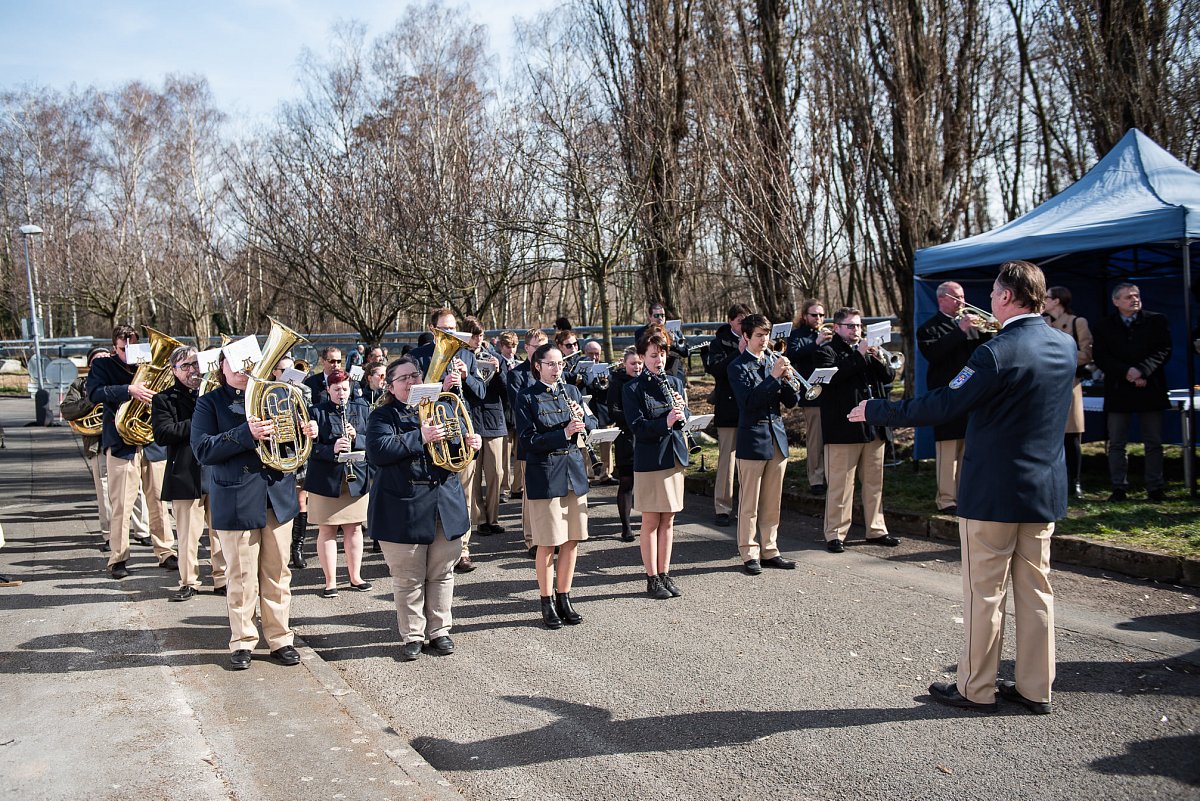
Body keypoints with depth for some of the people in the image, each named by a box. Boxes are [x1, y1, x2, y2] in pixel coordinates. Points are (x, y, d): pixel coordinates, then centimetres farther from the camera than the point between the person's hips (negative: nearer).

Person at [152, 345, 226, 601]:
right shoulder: (164, 399, 4)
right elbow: (162, 434, -10)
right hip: (185, 474, -3)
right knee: (188, 534, 2)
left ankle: (222, 579, 16)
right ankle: (188, 582, 15)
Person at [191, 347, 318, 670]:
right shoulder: (210, 402, 0)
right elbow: (202, 450, -13)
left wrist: (307, 431, -7)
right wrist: (246, 434, -25)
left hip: (278, 496, 3)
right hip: (236, 499, -3)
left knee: (278, 573, 10)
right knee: (241, 577, 5)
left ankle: (280, 638, 20)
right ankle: (242, 641, 19)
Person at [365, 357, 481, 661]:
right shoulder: (383, 417, -1)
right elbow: (378, 451, -18)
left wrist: (470, 444, -5)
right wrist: (419, 437, -22)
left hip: (446, 507, 4)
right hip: (404, 508, -4)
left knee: (441, 574, 11)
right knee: (408, 579, 5)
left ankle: (439, 630, 24)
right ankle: (412, 636, 18)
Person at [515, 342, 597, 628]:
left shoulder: (571, 391, 11)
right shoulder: (526, 398, -5)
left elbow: (592, 425, 11)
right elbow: (528, 440, -12)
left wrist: (582, 418, -11)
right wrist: (564, 433, -22)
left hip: (574, 472, 5)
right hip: (545, 476, -5)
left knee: (572, 540, 9)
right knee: (548, 544, 0)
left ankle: (564, 599, 22)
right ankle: (547, 603, 14)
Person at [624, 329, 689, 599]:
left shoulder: (676, 383, 10)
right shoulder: (632, 389, -7)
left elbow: (685, 418, 9)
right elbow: (637, 427, -14)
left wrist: (681, 411, -14)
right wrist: (666, 422, -29)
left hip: (674, 456, 5)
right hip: (649, 460, -5)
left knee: (668, 520, 11)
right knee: (651, 521, 3)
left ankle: (665, 574, 21)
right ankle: (652, 579, 11)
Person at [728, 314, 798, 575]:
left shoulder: (773, 363, 13)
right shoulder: (738, 367, -4)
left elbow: (790, 401, 9)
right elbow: (748, 400, -18)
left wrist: (787, 379, -10)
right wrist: (773, 377, -22)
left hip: (777, 439, 6)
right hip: (752, 440, -6)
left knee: (772, 502, 11)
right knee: (749, 503, 0)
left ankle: (769, 550, 19)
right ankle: (749, 554, 7)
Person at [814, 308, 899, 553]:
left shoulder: (867, 349, 20)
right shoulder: (827, 351, 0)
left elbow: (888, 376, 12)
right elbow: (832, 375, -19)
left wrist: (877, 358, -6)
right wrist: (859, 355, -17)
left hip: (873, 428, 7)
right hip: (843, 429, -6)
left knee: (874, 482, 12)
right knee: (841, 484, -4)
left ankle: (876, 530, 21)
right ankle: (835, 534, 2)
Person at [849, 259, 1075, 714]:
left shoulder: (998, 353, -20)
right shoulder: (1065, 347, 4)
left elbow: (942, 406, -19)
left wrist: (875, 411, -10)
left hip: (994, 493, -7)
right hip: (1046, 491, 7)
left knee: (984, 592, 4)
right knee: (1035, 589, 14)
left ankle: (976, 689, 15)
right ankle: (1035, 689, 22)